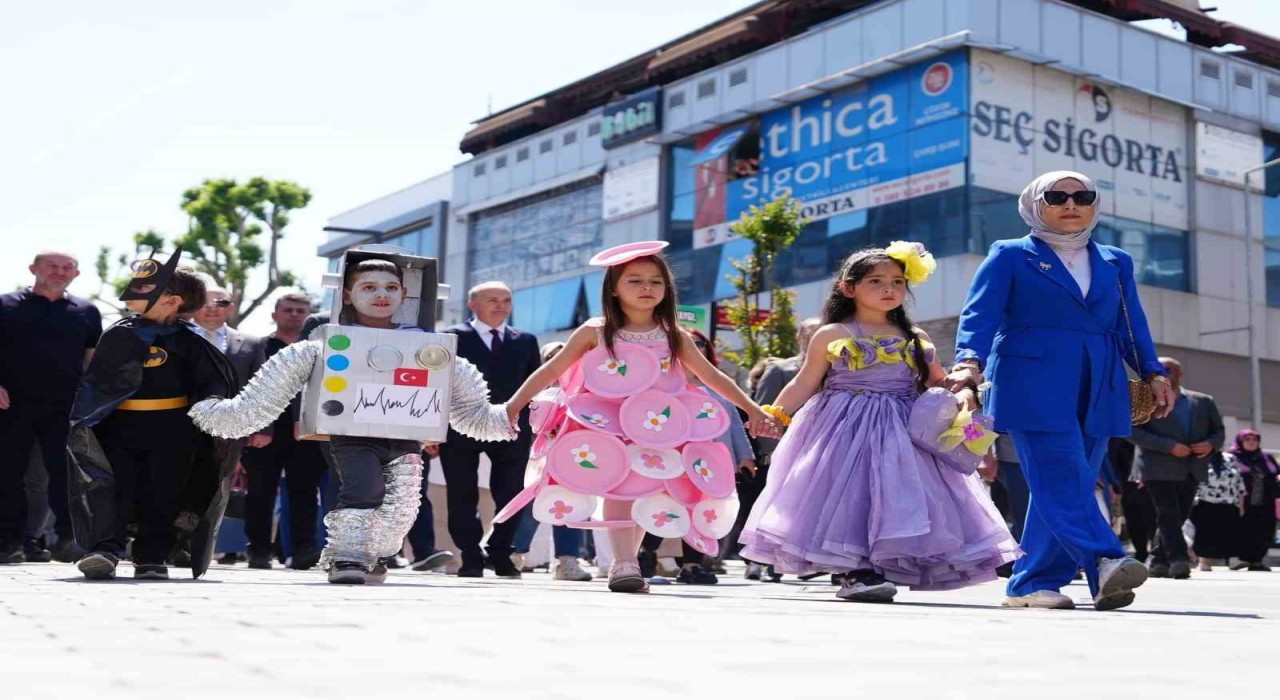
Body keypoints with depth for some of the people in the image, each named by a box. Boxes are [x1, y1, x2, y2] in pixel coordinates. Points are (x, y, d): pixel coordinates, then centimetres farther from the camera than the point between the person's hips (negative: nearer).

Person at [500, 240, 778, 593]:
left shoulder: (674, 337, 7)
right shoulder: (595, 333, 0)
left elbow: (712, 376, 12)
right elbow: (552, 370, 2)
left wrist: (752, 409, 8)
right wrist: (515, 404, -3)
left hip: (654, 432, 3)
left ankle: (625, 563, 17)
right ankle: (624, 563, -23)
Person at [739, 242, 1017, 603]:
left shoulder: (916, 340, 11)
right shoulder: (832, 336, 1)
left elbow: (940, 385, 16)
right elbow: (804, 385, 2)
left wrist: (963, 395, -6)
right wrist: (774, 413, -10)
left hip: (903, 435, 4)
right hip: (846, 433, -4)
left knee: (898, 497, -2)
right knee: (851, 495, -12)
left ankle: (881, 569, 4)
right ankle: (855, 572, -10)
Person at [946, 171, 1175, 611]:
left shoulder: (1116, 263, 22)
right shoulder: (1010, 256, 8)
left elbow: (1131, 326, 19)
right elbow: (981, 313, -4)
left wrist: (1153, 373, 3)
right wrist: (969, 362, -21)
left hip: (1097, 390, 5)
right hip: (1034, 386, -5)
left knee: (1067, 486, 1)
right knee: (1063, 477, -18)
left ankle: (1033, 583, 5)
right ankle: (1104, 563, -29)